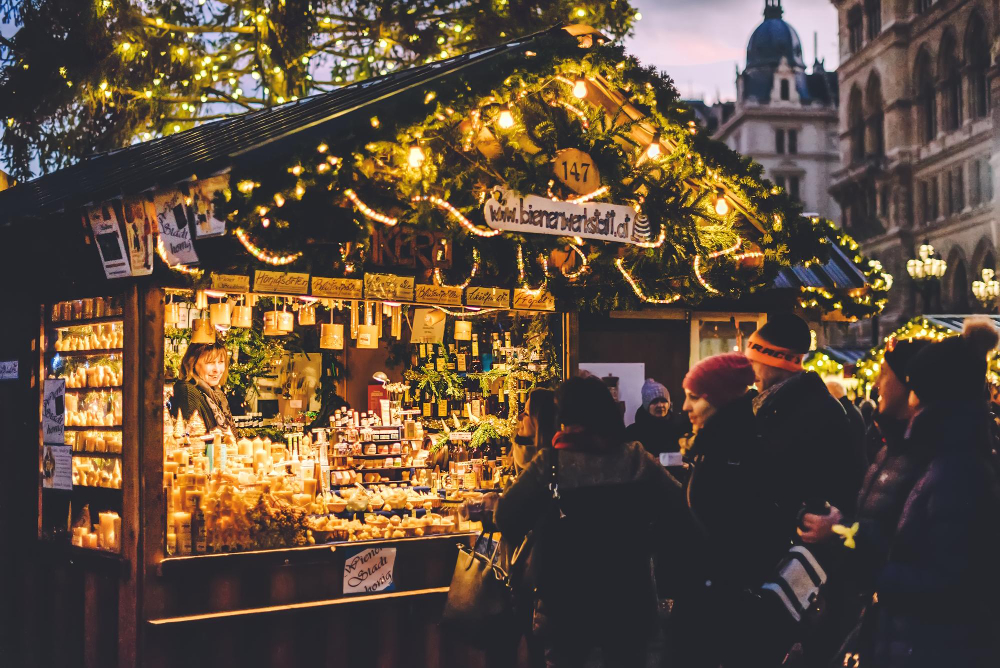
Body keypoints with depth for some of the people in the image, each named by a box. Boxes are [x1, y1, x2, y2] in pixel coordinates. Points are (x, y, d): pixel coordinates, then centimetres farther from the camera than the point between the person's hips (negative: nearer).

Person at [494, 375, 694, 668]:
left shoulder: (550, 463, -14)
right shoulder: (637, 459, -8)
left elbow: (506, 521, -13)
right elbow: (682, 515, -7)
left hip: (565, 602, -2)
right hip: (629, 599, 2)